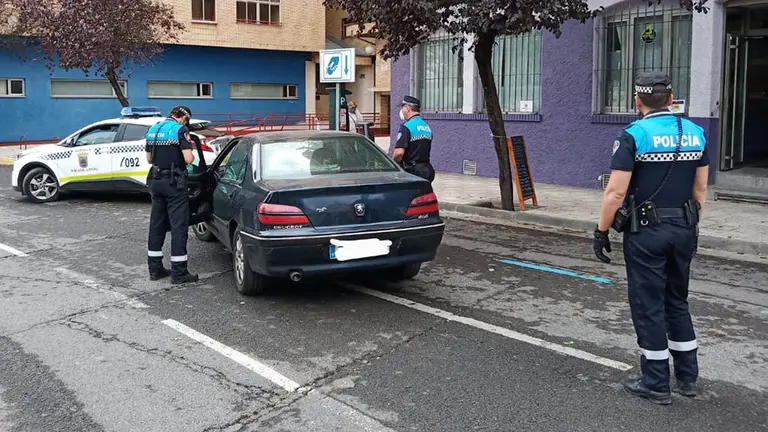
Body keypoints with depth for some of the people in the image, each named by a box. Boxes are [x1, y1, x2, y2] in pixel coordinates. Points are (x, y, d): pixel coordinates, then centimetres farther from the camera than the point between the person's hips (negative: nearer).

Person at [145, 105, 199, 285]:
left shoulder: (152, 129, 12)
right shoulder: (180, 130, -10)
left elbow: (149, 158, 18)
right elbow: (188, 159, -17)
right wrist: (190, 149, 3)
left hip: (156, 181, 7)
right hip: (174, 182, -7)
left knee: (156, 223, 13)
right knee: (179, 225, -3)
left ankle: (155, 268, 18)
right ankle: (178, 272, -3)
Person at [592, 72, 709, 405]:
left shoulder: (634, 135, -13)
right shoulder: (695, 133, 5)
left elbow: (616, 193, -17)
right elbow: (700, 189, 10)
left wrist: (601, 231, -7)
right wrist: (691, 227, 19)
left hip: (646, 232, -6)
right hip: (683, 230, 6)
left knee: (648, 305, 4)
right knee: (677, 302, 19)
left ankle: (656, 384, 12)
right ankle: (688, 376, 26)